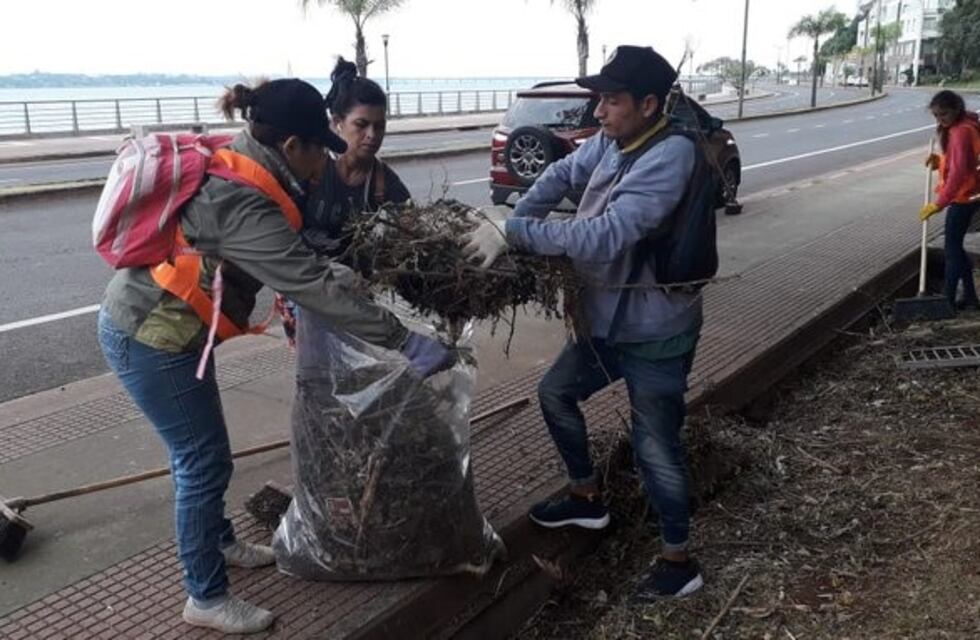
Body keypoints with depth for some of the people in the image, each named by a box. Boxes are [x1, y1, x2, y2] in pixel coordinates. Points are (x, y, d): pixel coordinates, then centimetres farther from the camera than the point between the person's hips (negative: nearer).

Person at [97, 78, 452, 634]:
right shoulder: (244, 204, -30)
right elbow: (315, 288, -33)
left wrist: (331, 270, 9)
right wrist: (406, 341, -31)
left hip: (162, 325, 9)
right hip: (150, 337, -9)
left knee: (202, 452, 22)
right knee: (205, 460, 1)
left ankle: (220, 542, 43)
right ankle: (207, 597, 18)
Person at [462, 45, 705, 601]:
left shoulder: (670, 156, -28)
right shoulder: (612, 142, -2)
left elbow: (601, 237, -36)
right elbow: (563, 175, 14)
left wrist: (513, 232, -29)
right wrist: (515, 229, -2)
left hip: (655, 333, -9)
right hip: (608, 322, 9)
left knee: (656, 448, 1)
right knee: (556, 393, 20)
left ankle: (680, 562, 22)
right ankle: (588, 498, 38)